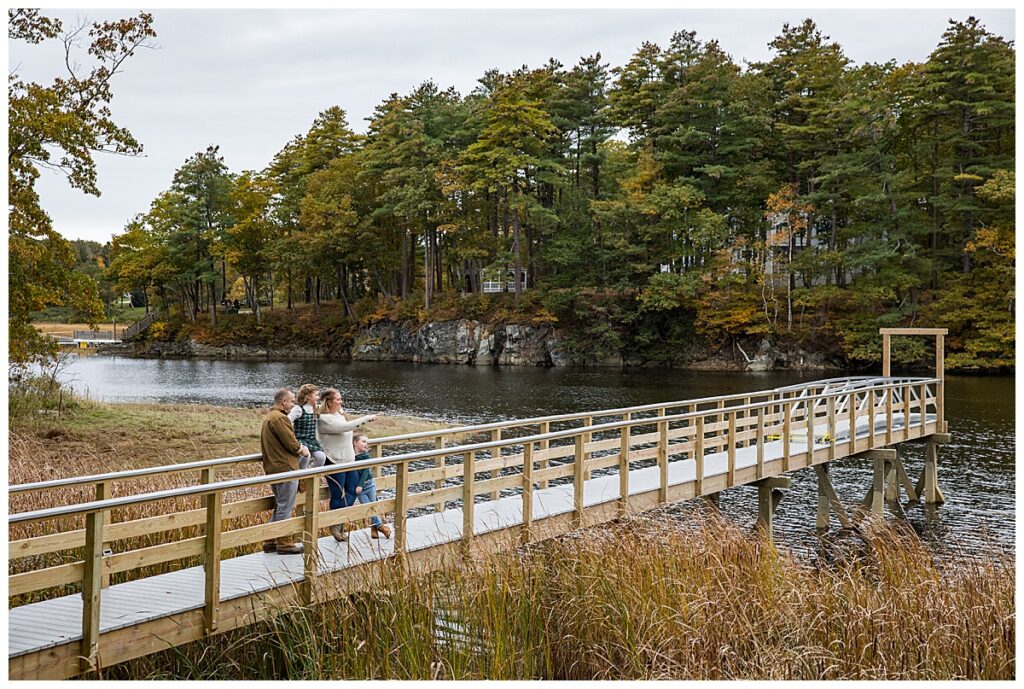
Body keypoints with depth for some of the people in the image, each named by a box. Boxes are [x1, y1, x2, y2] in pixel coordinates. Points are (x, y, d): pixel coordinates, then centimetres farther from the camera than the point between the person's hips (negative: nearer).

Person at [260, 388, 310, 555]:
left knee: (280, 507, 19)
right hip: (285, 468, -10)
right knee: (285, 508, -2)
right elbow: (292, 444, -19)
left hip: (273, 469, 10)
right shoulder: (279, 418, -16)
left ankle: (271, 541, 22)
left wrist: (299, 447, 8)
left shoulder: (268, 418, 17)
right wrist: (302, 450, 1)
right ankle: (284, 544, 4)